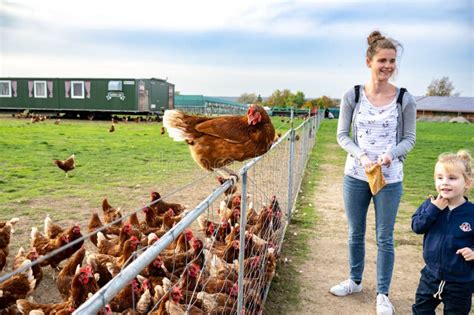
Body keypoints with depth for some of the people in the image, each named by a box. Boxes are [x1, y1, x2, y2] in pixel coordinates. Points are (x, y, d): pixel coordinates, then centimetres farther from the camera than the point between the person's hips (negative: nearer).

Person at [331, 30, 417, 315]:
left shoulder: (405, 99, -4)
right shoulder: (353, 96, -3)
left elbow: (410, 138, 1)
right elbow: (342, 135, 0)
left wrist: (391, 153, -19)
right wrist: (361, 156, -17)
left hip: (390, 178, -1)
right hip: (355, 175, 1)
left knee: (385, 238, 8)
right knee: (356, 233, 16)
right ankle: (355, 281, 38)